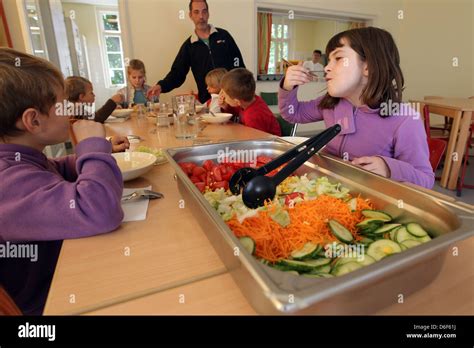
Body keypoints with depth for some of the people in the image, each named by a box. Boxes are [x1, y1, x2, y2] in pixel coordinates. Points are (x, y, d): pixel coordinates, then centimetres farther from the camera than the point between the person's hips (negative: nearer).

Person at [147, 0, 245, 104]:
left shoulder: (223, 35, 5)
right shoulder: (188, 46, 6)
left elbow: (238, 62, 4)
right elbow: (178, 72, 3)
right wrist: (161, 86, -16)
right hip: (207, 100, 0)